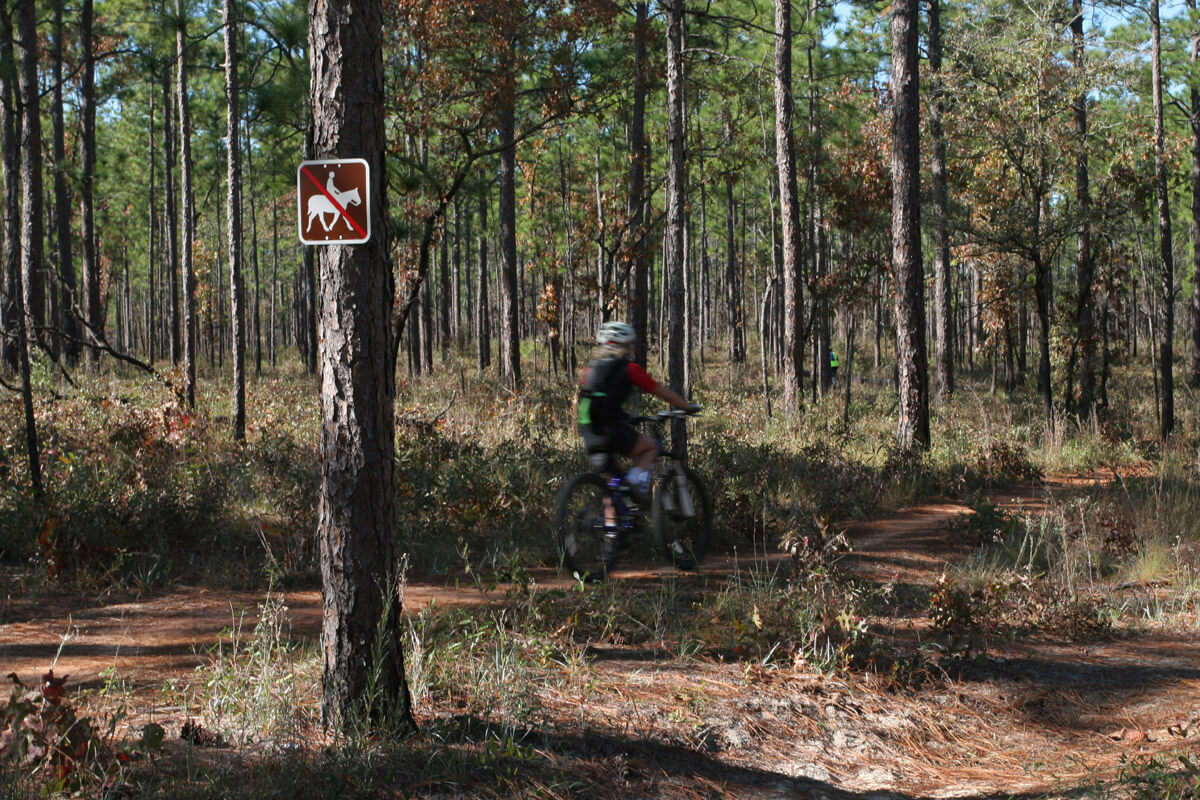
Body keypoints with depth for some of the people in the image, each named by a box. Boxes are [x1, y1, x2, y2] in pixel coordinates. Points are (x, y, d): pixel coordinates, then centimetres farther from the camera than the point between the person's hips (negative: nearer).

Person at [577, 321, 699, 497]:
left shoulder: (590, 367, 17)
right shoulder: (630, 368, 1)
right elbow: (661, 392, 7)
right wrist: (688, 407, 22)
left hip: (588, 436, 6)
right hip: (612, 430, -5)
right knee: (651, 446, 18)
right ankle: (638, 476, -7)